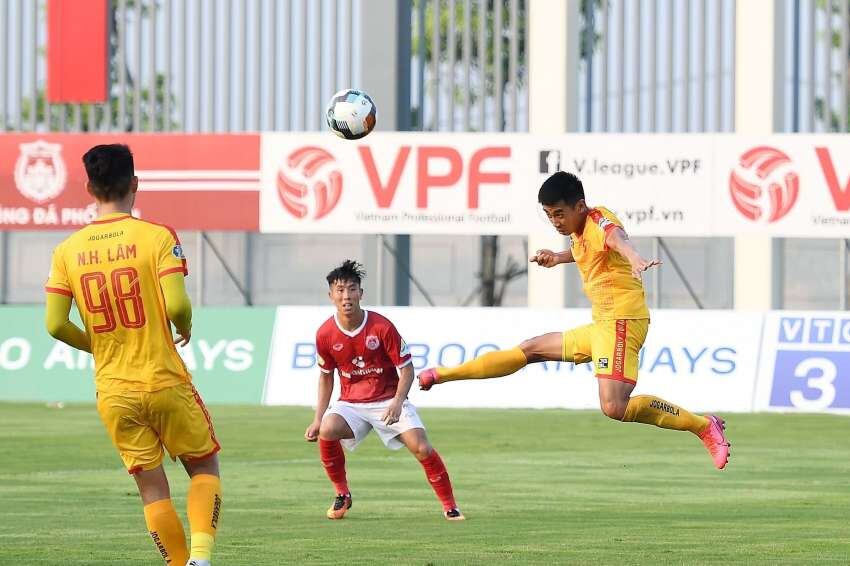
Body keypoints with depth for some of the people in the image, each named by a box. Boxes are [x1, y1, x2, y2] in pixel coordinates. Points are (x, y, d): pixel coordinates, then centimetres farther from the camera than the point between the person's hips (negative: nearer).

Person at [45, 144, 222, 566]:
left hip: (112, 392, 3)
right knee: (204, 467, 14)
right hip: (165, 382, -3)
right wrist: (186, 328, 4)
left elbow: (55, 325, -3)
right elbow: (176, 305, -19)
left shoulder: (68, 251, 0)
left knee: (152, 488, 11)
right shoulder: (157, 236, -10)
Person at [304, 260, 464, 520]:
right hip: (350, 403, 2)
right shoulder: (325, 334, -6)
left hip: (388, 400, -2)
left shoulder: (382, 327, -15)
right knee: (326, 431, -29)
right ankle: (342, 495, -7)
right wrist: (318, 418, 4)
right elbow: (326, 376, 10)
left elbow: (406, 369, -7)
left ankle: (450, 506, -1)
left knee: (422, 448, -19)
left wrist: (398, 402, -23)